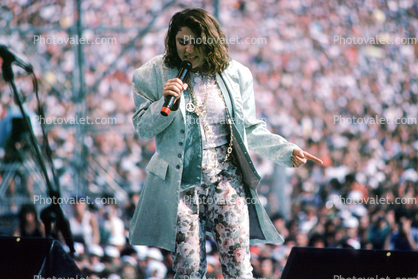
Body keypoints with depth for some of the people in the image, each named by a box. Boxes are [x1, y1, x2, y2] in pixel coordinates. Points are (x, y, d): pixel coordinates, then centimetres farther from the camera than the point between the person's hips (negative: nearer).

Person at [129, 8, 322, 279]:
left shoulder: (235, 74, 6)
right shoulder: (156, 74, 2)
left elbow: (250, 129, 13)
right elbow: (143, 127, 3)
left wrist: (288, 151, 4)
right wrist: (166, 103, -15)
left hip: (225, 176, 1)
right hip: (180, 182, -1)